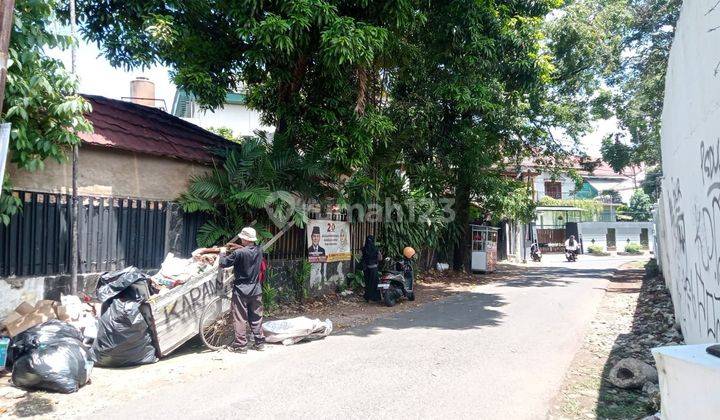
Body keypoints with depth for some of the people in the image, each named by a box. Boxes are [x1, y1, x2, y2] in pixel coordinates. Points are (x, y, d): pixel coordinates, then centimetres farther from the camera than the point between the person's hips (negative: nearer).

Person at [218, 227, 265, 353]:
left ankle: (240, 345, 8)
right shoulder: (259, 250, -1)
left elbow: (223, 263, -11)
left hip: (241, 290, -5)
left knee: (240, 318, 4)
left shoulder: (239, 253, -19)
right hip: (256, 290, 5)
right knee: (256, 317, 14)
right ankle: (259, 342, 19)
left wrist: (222, 252, 6)